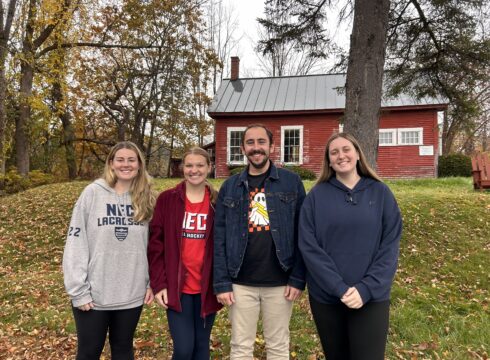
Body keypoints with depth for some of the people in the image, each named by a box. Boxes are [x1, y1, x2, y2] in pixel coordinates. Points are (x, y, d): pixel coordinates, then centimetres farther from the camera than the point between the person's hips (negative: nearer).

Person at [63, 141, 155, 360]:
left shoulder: (146, 198, 1)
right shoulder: (93, 193, -9)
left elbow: (152, 245, 5)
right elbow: (76, 243, -9)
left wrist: (152, 282, 2)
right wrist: (79, 290, -11)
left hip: (132, 294, 3)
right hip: (94, 294, -2)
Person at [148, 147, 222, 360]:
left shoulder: (217, 202, 1)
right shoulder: (167, 199, -3)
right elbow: (155, 244, -3)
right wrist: (158, 283, -8)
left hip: (207, 287, 2)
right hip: (176, 287, -1)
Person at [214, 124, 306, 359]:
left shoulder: (291, 183, -1)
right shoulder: (230, 187, 3)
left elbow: (302, 234, -3)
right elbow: (220, 238, 1)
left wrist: (298, 278, -7)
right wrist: (222, 282, -4)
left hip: (280, 282, -1)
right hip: (241, 283, 1)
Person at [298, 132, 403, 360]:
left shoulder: (380, 193, 1)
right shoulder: (317, 195, -2)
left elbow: (390, 246, -3)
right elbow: (308, 246, -8)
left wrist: (366, 289, -13)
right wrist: (339, 288, -16)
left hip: (371, 298, 0)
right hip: (325, 296, 1)